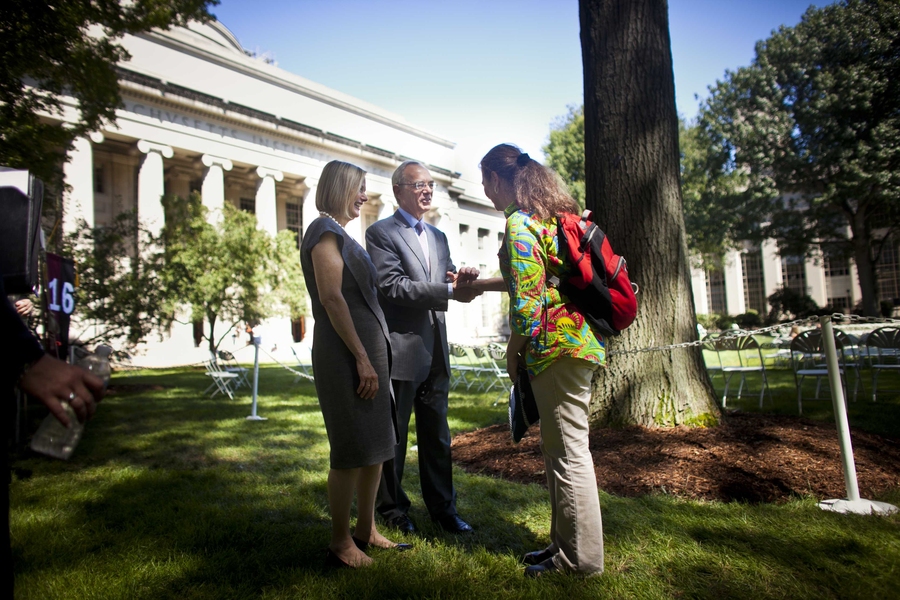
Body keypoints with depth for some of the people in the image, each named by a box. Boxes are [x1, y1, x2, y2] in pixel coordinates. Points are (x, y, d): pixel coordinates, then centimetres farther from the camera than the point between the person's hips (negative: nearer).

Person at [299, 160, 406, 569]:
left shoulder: (341, 234, 20)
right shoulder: (325, 230, -9)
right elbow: (331, 297, -18)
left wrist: (374, 355, 12)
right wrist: (362, 359, -20)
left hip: (367, 349, 9)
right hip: (346, 353, -9)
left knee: (377, 444, 14)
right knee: (352, 450, -1)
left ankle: (366, 529, 27)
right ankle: (340, 543, 14)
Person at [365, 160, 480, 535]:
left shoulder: (438, 237, 17)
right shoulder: (381, 233, -5)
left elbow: (445, 284, 14)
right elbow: (392, 286, -17)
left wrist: (460, 280, -10)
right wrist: (449, 290, -23)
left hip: (435, 351, 7)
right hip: (399, 349, -6)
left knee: (437, 436, 14)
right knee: (393, 436, 8)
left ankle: (443, 508, 27)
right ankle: (393, 509, 25)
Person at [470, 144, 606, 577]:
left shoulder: (519, 222, -12)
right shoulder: (550, 212, 18)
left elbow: (527, 294, -19)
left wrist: (514, 349, -7)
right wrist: (480, 284, 34)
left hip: (556, 345, -10)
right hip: (575, 338, 10)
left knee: (568, 452, 0)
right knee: (559, 448, 16)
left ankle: (580, 558, 14)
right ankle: (564, 543, 29)